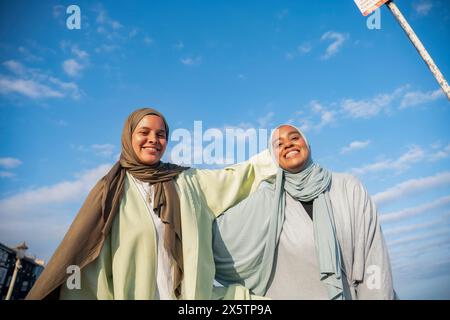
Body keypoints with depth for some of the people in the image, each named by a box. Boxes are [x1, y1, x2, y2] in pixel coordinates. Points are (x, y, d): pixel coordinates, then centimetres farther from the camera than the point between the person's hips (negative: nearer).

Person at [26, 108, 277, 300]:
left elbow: (235, 177, 11)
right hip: (132, 293, -2)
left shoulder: (187, 181, 6)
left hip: (191, 293, 3)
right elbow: (88, 254, -5)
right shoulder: (113, 189, -2)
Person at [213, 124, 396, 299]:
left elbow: (373, 260, -7)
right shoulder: (267, 201, -8)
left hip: (348, 294, 1)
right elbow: (215, 236, -14)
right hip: (287, 293, 0)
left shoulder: (348, 188, -6)